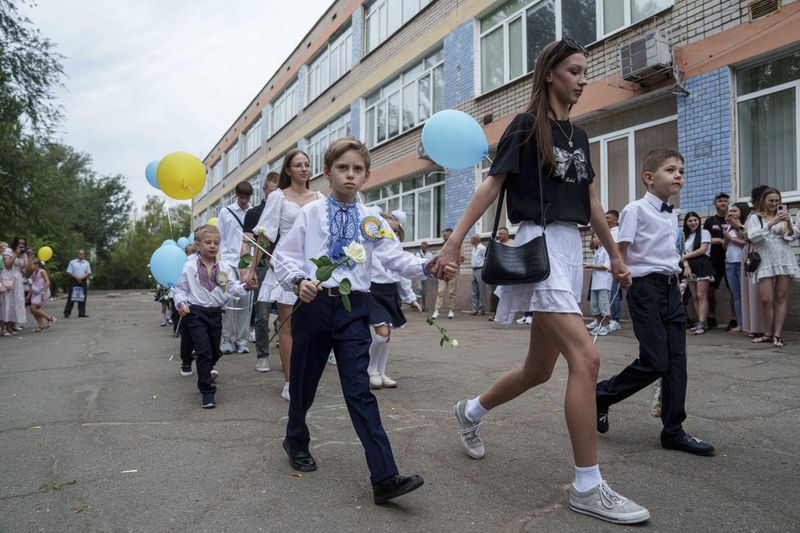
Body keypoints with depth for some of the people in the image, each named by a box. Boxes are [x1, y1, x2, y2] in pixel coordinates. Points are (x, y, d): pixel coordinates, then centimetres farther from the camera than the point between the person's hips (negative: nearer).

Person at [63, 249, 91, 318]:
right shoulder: (72, 262, 5)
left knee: (82, 297, 2)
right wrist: (76, 277, -13)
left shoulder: (86, 263, 13)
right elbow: (69, 272, 0)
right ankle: (67, 313, 1)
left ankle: (82, 313, 6)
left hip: (83, 281, 3)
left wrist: (82, 277, -9)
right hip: (74, 281, -3)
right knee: (71, 297, -5)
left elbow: (89, 273, 9)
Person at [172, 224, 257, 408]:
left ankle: (206, 372, 52)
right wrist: (181, 303, -16)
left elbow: (233, 288, -6)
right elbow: (179, 289, 1)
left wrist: (246, 287, -25)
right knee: (204, 350, -12)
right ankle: (206, 391, 0)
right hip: (196, 313, -4)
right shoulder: (190, 267, -5)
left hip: (215, 313, 4)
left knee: (215, 351, 18)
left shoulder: (225, 267, 1)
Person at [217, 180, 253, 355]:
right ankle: (227, 339, 7)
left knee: (246, 301, 2)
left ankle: (241, 339, 12)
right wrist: (222, 259, 0)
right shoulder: (226, 212, 8)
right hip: (230, 262, -1)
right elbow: (219, 238, 8)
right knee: (229, 300, -5)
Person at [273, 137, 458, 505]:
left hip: (353, 309, 0)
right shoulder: (311, 214, 2)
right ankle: (296, 440, 45)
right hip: (314, 305, 0)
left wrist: (427, 267, -20)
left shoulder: (372, 220, 6)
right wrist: (298, 280, -17)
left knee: (359, 390, -5)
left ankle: (384, 477, -7)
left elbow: (397, 258, -3)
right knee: (304, 379, 15)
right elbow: (284, 254, 2)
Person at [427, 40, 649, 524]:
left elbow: (591, 201, 21)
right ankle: (588, 487, -7)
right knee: (586, 357, -18)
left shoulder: (578, 135, 18)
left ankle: (471, 412, 35)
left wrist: (615, 255, 22)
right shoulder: (526, 126, -2)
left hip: (572, 248, 8)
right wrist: (454, 243, -15)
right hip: (538, 245, -8)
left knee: (540, 368, 12)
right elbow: (492, 185, -8)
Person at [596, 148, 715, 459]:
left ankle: (673, 430, 13)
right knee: (655, 362, -10)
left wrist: (676, 278, 16)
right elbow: (619, 251, -13)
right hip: (646, 287, -8)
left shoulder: (673, 215, 16)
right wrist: (624, 276, -21)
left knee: (676, 360, 5)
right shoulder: (636, 209, -7)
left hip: (671, 288, 8)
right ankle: (602, 395, 11)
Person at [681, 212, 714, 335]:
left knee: (701, 296, -11)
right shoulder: (687, 236, 18)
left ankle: (701, 325, -14)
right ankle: (701, 323, 9)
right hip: (690, 267, 6)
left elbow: (703, 249, -9)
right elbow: (685, 253, 11)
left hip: (702, 265, -6)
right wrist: (686, 265, -7)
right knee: (694, 297, 4)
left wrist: (685, 256, -1)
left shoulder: (704, 232, 1)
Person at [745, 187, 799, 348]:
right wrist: (771, 223, -17)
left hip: (784, 259, 2)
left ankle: (777, 334, 2)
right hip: (765, 260, -2)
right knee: (766, 299, -8)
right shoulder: (755, 218, 7)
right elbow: (753, 237, -8)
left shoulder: (783, 216, 14)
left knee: (780, 298, 0)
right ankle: (768, 333, 7)